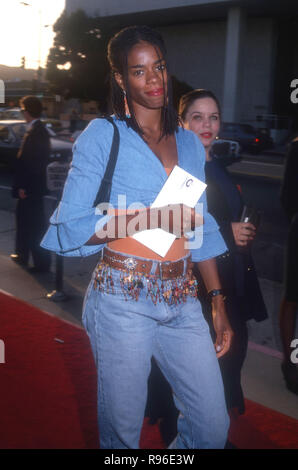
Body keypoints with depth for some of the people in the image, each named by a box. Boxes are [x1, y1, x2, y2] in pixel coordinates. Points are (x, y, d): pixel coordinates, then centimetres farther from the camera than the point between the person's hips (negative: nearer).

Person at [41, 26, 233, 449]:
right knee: (123, 431, 9)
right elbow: (70, 227, -8)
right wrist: (153, 217, -15)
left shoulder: (190, 143, 13)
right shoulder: (102, 135, -2)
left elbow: (203, 230, 16)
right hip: (123, 300, -4)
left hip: (183, 301, 5)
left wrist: (218, 302, 9)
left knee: (214, 427, 7)